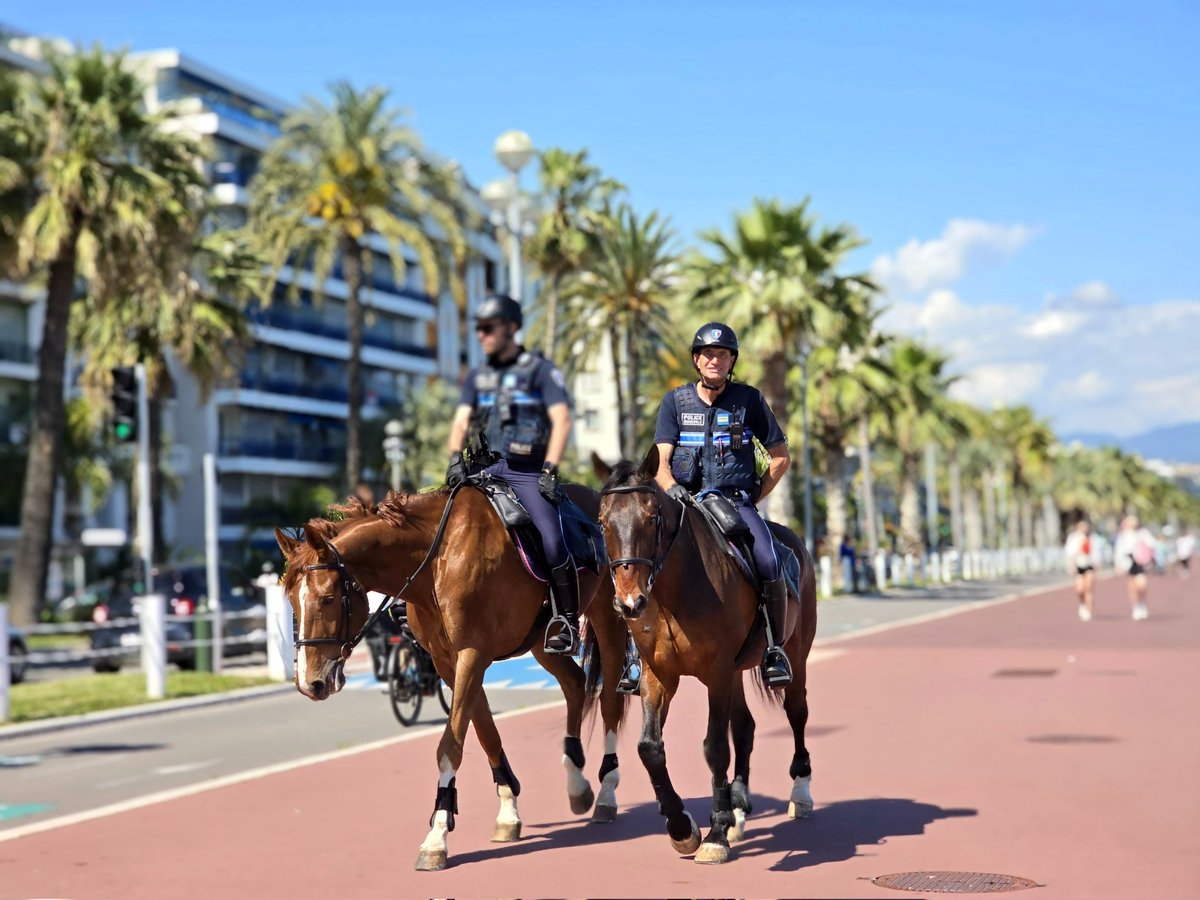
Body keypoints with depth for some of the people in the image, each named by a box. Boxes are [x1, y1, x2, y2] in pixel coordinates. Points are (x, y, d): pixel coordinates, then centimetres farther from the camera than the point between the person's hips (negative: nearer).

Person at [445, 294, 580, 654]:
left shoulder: (541, 369, 3)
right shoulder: (477, 376, 18)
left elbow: (561, 422, -4)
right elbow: (460, 423, 13)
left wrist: (549, 470, -13)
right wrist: (455, 459, -7)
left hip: (527, 472, -5)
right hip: (483, 469, 5)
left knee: (552, 544, -20)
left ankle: (567, 621, -6)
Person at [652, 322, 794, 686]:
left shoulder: (749, 399, 6)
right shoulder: (675, 401, 9)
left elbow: (781, 457, 11)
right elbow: (660, 461, 2)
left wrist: (754, 497, 4)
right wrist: (671, 487, -19)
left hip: (737, 501, -1)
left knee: (769, 565, -26)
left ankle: (775, 648, -6)